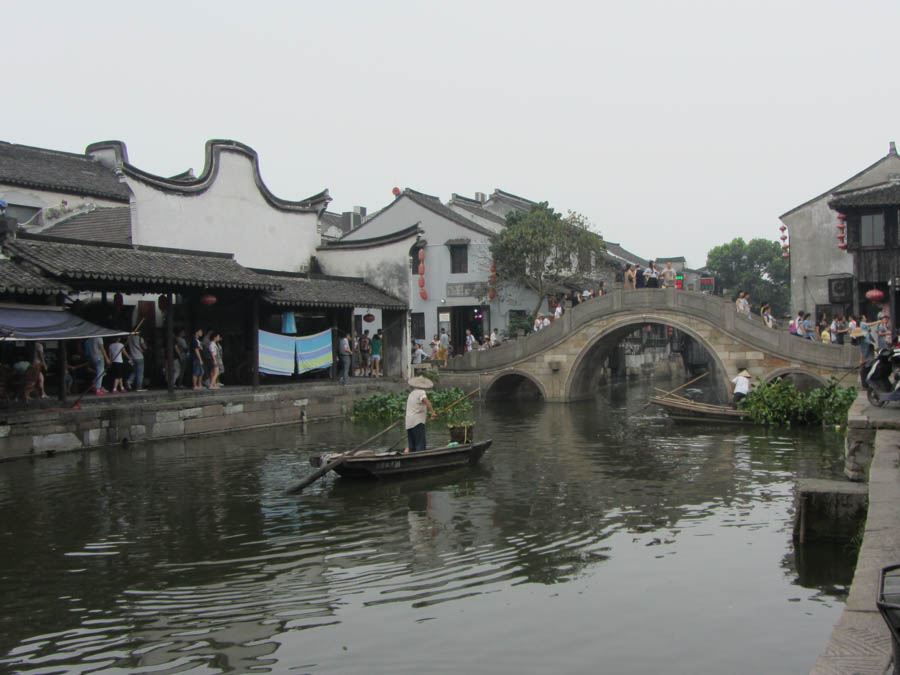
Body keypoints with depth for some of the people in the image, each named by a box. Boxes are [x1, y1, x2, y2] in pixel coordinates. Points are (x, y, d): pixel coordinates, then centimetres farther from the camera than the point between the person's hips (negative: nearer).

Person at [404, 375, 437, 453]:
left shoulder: (411, 394, 19)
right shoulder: (421, 392, -4)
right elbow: (425, 400, -25)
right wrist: (433, 412, -30)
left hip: (408, 423, 8)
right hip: (417, 423, -8)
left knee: (412, 447, 9)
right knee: (420, 445, -11)